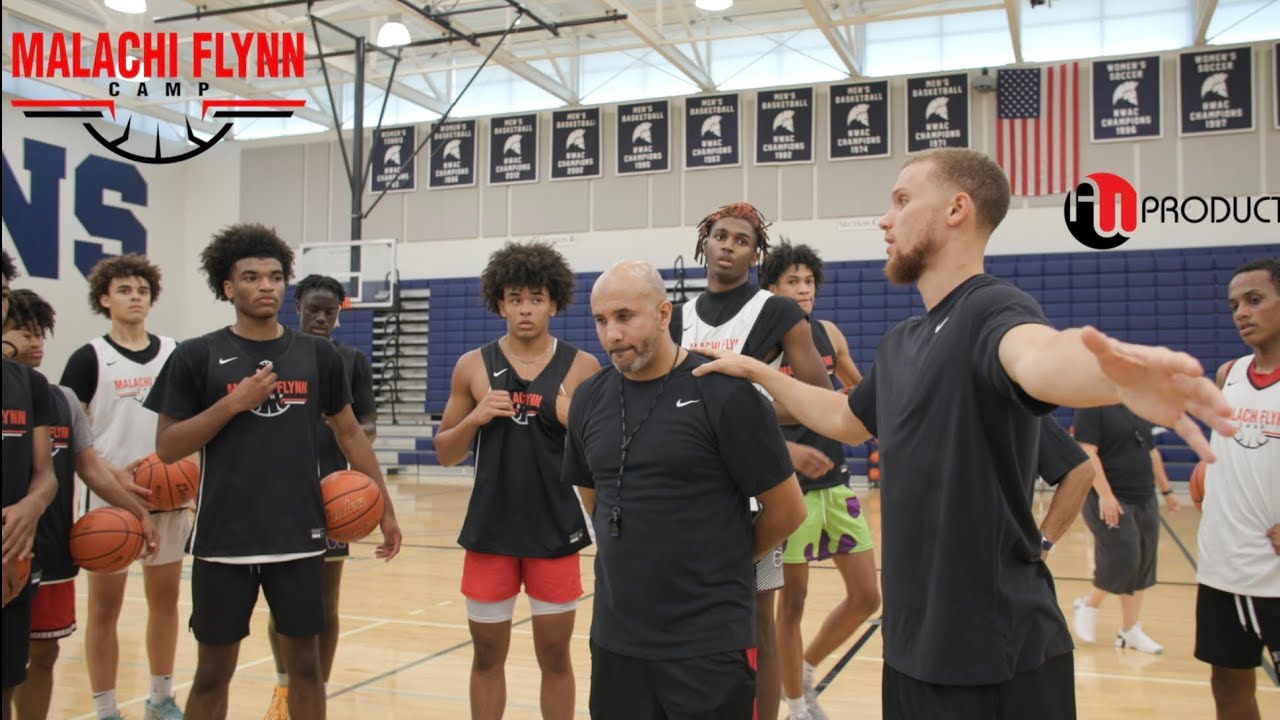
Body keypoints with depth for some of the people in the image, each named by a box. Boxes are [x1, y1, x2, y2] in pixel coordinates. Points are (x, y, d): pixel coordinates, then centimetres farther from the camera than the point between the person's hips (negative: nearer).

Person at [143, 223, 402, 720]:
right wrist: (233, 404, -15)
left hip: (299, 535, 2)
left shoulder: (318, 355, 4)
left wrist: (385, 509, 7)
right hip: (223, 538, -1)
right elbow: (167, 447, -3)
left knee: (303, 659, 11)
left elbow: (350, 434, 10)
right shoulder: (197, 356, -3)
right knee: (214, 668, 9)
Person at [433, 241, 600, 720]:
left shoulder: (583, 367, -4)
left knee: (555, 657, 10)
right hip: (490, 530, 1)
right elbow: (445, 453, 6)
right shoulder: (473, 366, 1)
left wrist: (578, 423, -19)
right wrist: (476, 417, -13)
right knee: (487, 655, 12)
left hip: (556, 531, -1)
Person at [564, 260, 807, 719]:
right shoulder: (588, 400, 4)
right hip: (614, 637, 5)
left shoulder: (724, 393, -12)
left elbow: (787, 510, -6)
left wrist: (725, 560, 6)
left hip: (709, 644, -5)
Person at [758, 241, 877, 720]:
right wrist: (788, 449, -27)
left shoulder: (829, 334, 6)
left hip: (836, 481, 6)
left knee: (867, 597, 9)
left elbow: (857, 388, 24)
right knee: (793, 599, 4)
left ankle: (805, 671, 31)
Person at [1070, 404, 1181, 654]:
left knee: (1141, 565, 9)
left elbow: (1152, 453, 22)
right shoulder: (1094, 405, -11)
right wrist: (1105, 494, -25)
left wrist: (1166, 491, 24)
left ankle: (1130, 631, 17)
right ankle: (1088, 606, 14)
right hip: (1109, 501, -8)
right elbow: (1087, 453, -19)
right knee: (1122, 561, -11)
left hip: (1145, 500, 8)